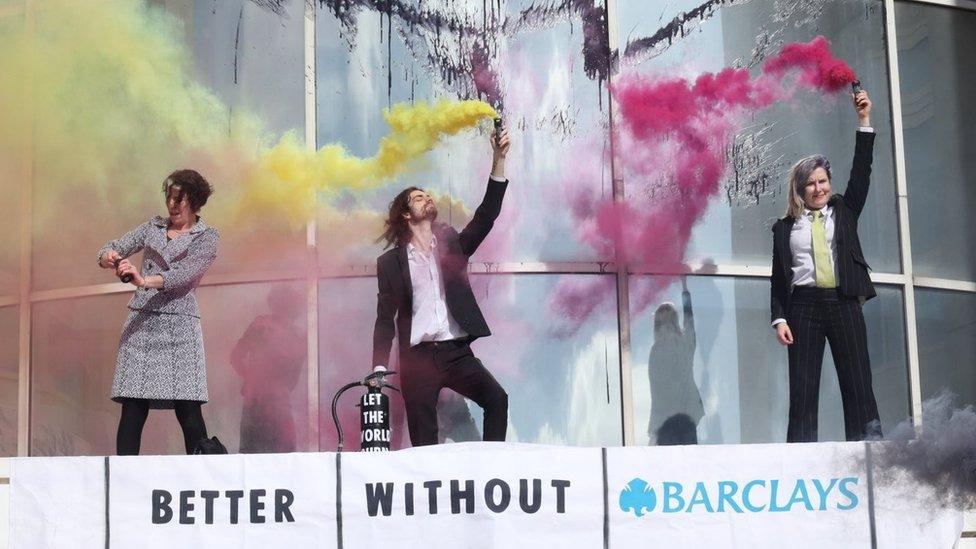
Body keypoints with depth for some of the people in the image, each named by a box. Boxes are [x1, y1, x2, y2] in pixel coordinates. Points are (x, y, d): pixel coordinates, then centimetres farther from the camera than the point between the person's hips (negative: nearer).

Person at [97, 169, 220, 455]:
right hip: (140, 322, 3)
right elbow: (113, 248, 12)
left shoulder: (207, 237, 4)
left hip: (179, 325, -3)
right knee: (133, 408, -4)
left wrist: (143, 280, -29)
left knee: (188, 410, -8)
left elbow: (185, 273, -13)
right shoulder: (154, 226, 17)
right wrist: (109, 258, -13)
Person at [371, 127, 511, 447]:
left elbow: (486, 215, -3)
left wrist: (498, 161, -13)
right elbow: (385, 318, 5)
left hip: (457, 352, 1)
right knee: (423, 442, -3)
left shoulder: (452, 244, 12)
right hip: (418, 357, -1)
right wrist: (379, 367, -5)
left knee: (497, 399, -21)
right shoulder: (391, 262, 7)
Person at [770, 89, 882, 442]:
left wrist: (864, 121, -1)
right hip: (803, 306, -1)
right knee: (802, 391, -5)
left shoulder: (844, 211, 14)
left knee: (859, 386, -5)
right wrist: (778, 318, -4)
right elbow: (778, 276, 7)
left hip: (844, 304, 1)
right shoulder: (785, 227, 10)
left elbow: (861, 171, 4)